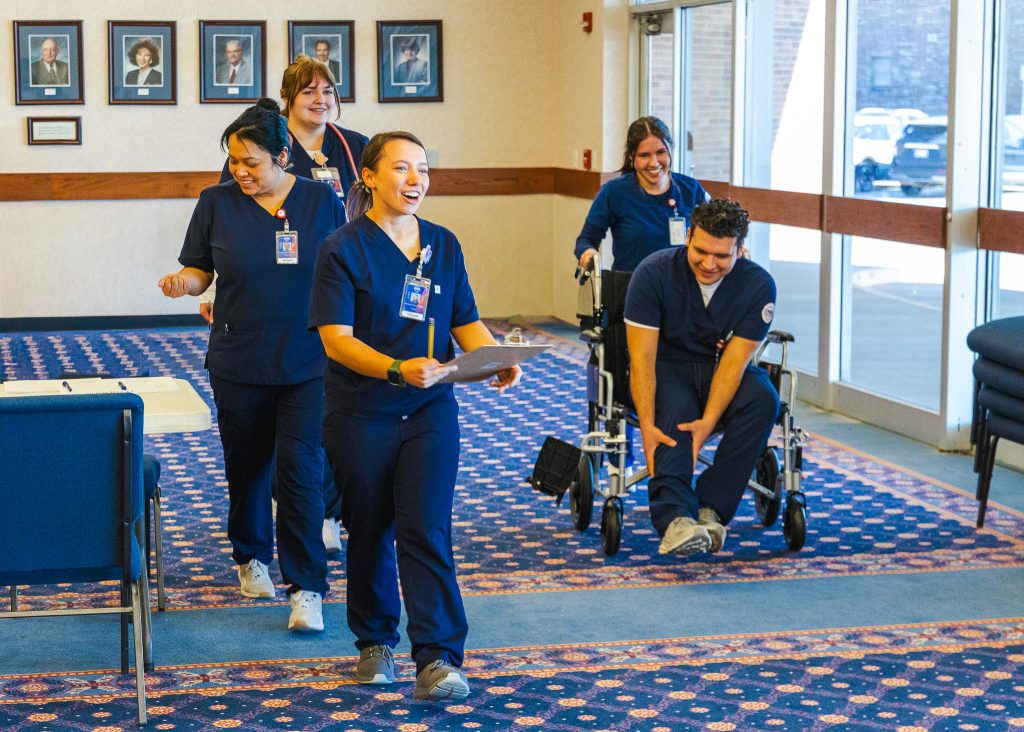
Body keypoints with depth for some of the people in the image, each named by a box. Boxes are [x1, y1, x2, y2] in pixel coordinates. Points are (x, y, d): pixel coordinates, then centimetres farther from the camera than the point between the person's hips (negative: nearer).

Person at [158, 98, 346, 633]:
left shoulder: (321, 201, -1)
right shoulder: (217, 203, 0)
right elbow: (199, 270, 6)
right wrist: (182, 282, -18)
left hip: (307, 363, -1)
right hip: (239, 364, 2)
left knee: (301, 469, -9)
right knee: (247, 465, 13)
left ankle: (307, 588, -5)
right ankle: (251, 558, 37)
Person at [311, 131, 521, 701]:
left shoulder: (443, 245, 8)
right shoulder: (345, 249, -7)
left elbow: (466, 322, 9)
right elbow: (336, 338, -15)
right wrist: (398, 369, -30)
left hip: (430, 409, 2)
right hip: (361, 414, -2)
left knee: (427, 531, -9)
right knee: (370, 532, 10)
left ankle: (439, 659, -12)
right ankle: (375, 643, 29)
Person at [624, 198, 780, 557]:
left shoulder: (758, 285, -14)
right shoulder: (653, 272, -18)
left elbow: (734, 359, -19)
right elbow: (642, 356, -20)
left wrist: (709, 420, -34)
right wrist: (647, 425, -33)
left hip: (721, 368, 2)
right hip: (668, 365, -1)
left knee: (763, 399, -30)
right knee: (673, 411, -35)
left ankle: (711, 508, -28)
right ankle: (675, 518, -50)